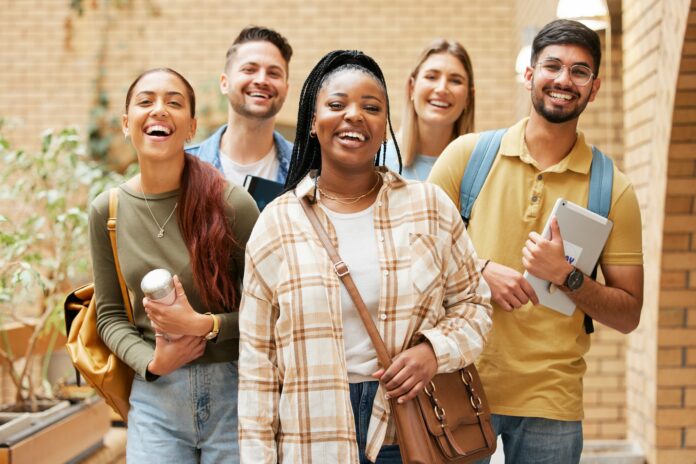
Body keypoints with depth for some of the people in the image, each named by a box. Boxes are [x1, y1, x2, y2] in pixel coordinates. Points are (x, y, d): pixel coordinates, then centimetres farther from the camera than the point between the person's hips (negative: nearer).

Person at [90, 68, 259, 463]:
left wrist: (203, 324, -16)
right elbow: (110, 315, 8)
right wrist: (151, 362, -8)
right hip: (155, 395, 2)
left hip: (233, 390, -2)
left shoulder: (232, 203, -9)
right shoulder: (107, 212, 0)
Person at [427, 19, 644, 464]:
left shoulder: (613, 189, 1)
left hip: (552, 402, 0)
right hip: (459, 388, 0)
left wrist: (566, 276, -15)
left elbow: (628, 315, 2)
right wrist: (482, 269, -13)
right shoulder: (467, 153, 1)